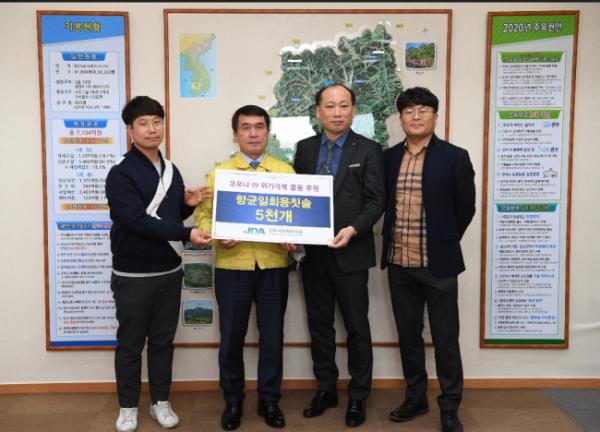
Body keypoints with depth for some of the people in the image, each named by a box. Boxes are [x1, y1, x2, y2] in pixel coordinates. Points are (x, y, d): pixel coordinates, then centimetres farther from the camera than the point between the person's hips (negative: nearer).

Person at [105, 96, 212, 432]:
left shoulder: (172, 171, 8)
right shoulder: (121, 174, -12)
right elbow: (137, 220, -23)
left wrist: (188, 204, -4)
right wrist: (186, 234, -29)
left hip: (170, 271, 5)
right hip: (133, 275, -5)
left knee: (163, 340, 13)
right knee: (130, 342, 8)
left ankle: (161, 402, 27)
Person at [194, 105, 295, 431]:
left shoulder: (285, 171, 7)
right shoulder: (220, 172, 6)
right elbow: (204, 214, 3)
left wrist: (293, 239, -13)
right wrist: (217, 236, -16)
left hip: (273, 265, 1)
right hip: (231, 266, 0)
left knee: (272, 336, 9)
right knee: (231, 337, 8)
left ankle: (269, 400, 25)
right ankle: (233, 400, 25)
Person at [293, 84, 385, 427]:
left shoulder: (369, 150, -2)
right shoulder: (305, 148, 9)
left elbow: (376, 201, -7)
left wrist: (353, 229, -23)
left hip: (350, 252, -4)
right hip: (312, 251, 4)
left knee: (357, 326, 7)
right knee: (319, 324, 13)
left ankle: (358, 397, 22)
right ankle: (326, 389, 29)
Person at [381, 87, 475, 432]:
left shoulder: (455, 157, -5)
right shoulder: (389, 157, 6)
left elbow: (465, 208, 1)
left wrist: (443, 243, 7)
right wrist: (392, 245, 10)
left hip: (437, 263, -4)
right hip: (399, 262, 4)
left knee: (445, 338, 6)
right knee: (408, 335, 14)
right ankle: (416, 398, 31)